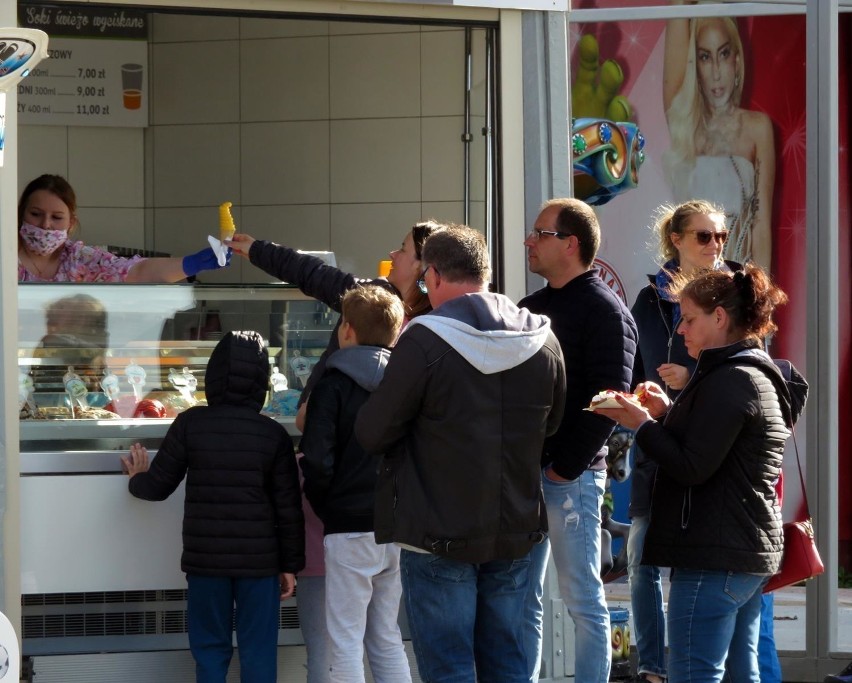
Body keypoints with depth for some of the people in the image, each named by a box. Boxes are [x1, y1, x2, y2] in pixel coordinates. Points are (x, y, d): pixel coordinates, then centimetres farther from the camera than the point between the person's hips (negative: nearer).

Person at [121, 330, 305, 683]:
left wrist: (137, 478, 24)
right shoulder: (273, 435, -4)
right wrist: (290, 565, 8)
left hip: (204, 560, 0)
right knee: (258, 653, 6)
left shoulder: (190, 424, -5)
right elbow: (289, 508, -1)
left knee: (210, 650, 10)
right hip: (259, 561, 0)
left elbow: (158, 487, 2)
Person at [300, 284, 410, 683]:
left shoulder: (334, 385, -8)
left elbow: (317, 461, -14)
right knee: (387, 640, 13)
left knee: (346, 644, -1)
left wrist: (323, 507, 3)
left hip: (351, 528, -6)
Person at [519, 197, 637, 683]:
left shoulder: (605, 310, -8)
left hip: (571, 475, -8)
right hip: (526, 472, 8)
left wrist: (565, 466, -17)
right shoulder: (532, 308, 16)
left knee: (582, 597, -3)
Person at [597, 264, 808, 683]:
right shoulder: (759, 374, 17)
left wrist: (642, 424, -9)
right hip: (753, 551, 11)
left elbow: (693, 467, -19)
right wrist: (668, 412, 8)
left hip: (715, 555, -11)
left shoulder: (729, 381, -15)